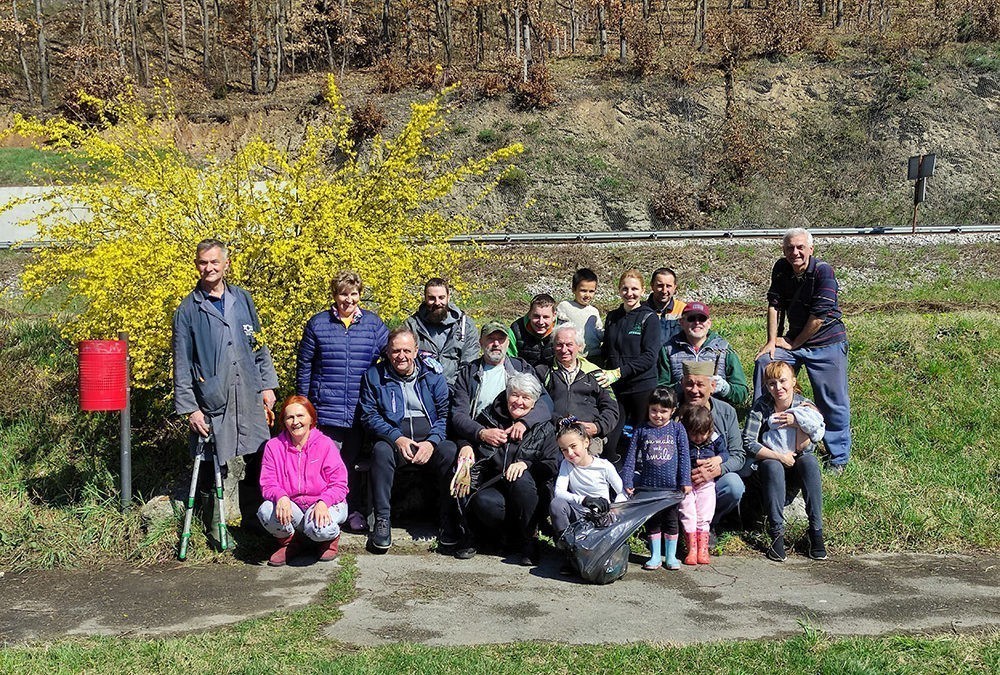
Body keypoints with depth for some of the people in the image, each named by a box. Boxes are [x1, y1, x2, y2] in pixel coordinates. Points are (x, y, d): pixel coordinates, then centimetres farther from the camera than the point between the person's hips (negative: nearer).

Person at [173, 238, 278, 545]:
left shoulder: (242, 299, 11)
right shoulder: (188, 309, 1)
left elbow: (259, 345, 16)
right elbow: (182, 364, 1)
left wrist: (267, 385, 10)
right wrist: (189, 408, -4)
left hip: (250, 400, 3)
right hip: (213, 403, -3)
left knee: (257, 462, 6)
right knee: (219, 468, -1)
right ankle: (215, 528, 14)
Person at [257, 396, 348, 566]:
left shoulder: (325, 444, -6)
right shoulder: (274, 446, 0)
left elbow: (339, 484, -8)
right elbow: (267, 484, -4)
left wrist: (323, 503, -28)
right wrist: (281, 496, -27)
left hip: (325, 504, -2)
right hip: (291, 507, 3)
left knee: (319, 529, -35)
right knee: (266, 511, -29)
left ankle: (331, 537, 8)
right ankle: (288, 543, 5)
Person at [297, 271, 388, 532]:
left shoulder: (373, 323, 4)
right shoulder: (317, 324, 2)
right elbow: (304, 366, 7)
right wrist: (302, 404, 8)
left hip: (361, 410, 2)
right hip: (327, 409, -2)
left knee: (355, 461, 12)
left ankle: (355, 510, 24)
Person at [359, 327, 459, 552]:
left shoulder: (433, 373, 8)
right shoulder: (375, 375, 7)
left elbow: (446, 413, 4)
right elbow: (369, 415, 1)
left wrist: (431, 441, -14)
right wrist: (397, 438, -14)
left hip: (430, 439, 0)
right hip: (394, 438, 0)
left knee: (450, 452, -31)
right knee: (381, 451, -34)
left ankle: (447, 520, -18)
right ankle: (382, 521, -25)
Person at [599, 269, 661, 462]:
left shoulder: (649, 318, -3)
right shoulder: (612, 317, 12)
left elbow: (649, 356, -13)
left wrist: (619, 372, -19)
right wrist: (605, 374, 3)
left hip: (642, 387, -4)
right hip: (616, 388, 4)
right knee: (608, 443, -2)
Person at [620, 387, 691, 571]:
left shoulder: (677, 429, 2)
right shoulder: (641, 430, 2)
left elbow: (684, 457, 1)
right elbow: (631, 457, 2)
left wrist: (685, 481, -5)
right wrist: (627, 482, -3)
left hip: (671, 485, -1)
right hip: (648, 486, 1)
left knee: (671, 521, 9)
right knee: (652, 521, 10)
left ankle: (671, 556, 22)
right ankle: (655, 556, 21)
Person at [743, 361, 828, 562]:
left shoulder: (805, 406, -7)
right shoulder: (761, 407, -11)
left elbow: (805, 449, -12)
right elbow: (748, 444, -16)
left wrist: (798, 424, -26)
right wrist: (779, 456, -22)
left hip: (796, 470, 2)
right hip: (769, 467, -2)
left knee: (809, 461, -31)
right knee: (773, 466, -35)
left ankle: (816, 531, -30)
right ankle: (776, 534, -34)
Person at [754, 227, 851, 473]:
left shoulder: (823, 271, -18)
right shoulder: (781, 269, 0)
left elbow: (819, 316, -20)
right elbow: (774, 305, 1)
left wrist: (793, 344, -12)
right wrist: (771, 341, -8)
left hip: (827, 344, -5)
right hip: (793, 340, 5)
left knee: (833, 403, -3)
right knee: (764, 363, -12)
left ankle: (839, 458, 12)